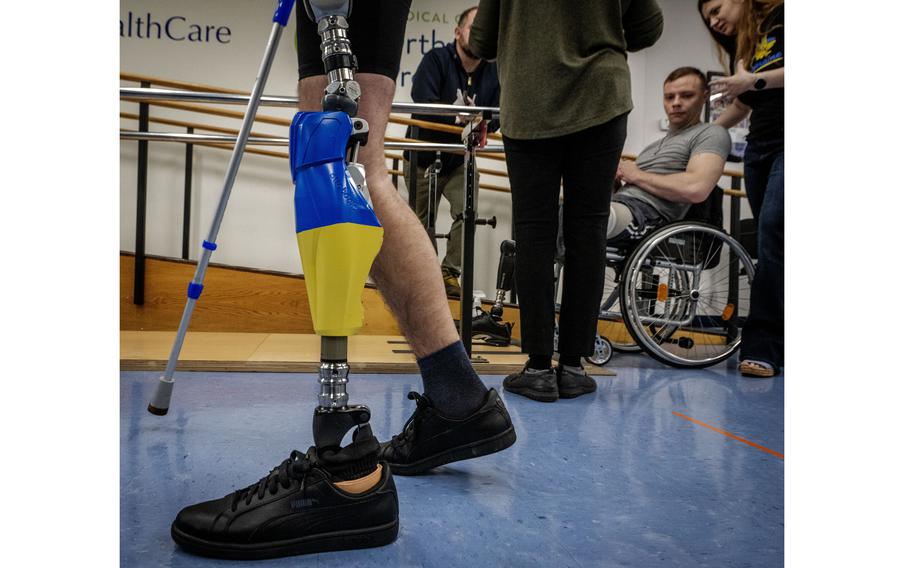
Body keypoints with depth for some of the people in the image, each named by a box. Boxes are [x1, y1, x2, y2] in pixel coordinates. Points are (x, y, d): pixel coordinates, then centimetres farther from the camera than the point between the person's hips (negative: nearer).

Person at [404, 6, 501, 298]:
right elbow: (422, 99, -31)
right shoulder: (436, 59, -16)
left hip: (460, 160, 2)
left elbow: (496, 114, -11)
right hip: (423, 157, -2)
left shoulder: (493, 72, -6)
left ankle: (450, 272, -4)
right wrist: (461, 116, -33)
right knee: (422, 221, 9)